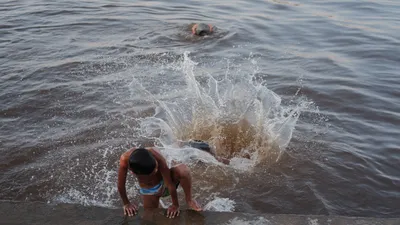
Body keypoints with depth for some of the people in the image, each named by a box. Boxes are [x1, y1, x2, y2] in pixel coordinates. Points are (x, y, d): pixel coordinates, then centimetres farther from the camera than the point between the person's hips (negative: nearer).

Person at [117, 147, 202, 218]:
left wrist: (175, 205, -19)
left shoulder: (157, 156, -39)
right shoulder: (125, 159, -36)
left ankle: (189, 199, -8)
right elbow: (121, 185, -20)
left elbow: (170, 184, -29)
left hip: (165, 183, -2)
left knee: (183, 170, -32)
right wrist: (126, 203, -7)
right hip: (148, 192, 2)